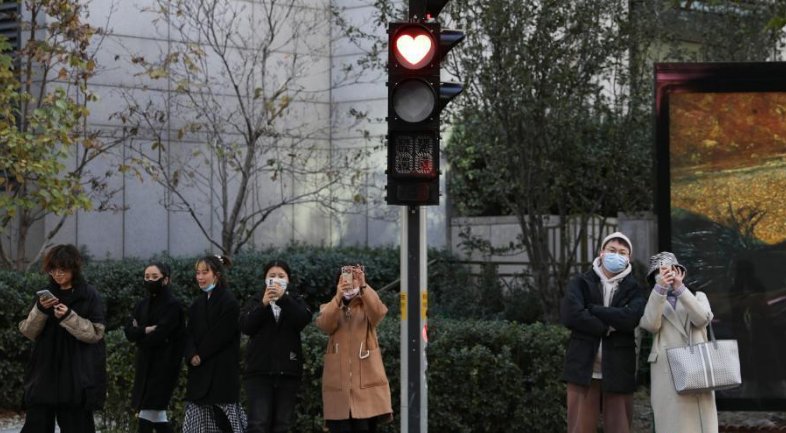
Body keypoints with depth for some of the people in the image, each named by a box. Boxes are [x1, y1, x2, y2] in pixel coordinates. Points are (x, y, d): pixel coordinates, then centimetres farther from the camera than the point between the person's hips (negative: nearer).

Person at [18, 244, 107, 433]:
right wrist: (40, 310, -12)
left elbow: (95, 333, -8)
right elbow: (28, 331, 6)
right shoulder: (47, 295, 11)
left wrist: (69, 317, -20)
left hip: (77, 375, -4)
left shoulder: (90, 296, -2)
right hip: (45, 372, 4)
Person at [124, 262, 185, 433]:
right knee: (157, 412, 10)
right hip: (145, 364, 7)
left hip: (164, 365, -7)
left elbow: (159, 335, -18)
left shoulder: (173, 305, -9)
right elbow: (128, 331, 2)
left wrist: (139, 334, -2)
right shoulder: (143, 305, 12)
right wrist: (146, 330, -15)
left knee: (148, 411, -10)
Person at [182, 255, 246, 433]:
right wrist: (192, 356, -10)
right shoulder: (197, 303, 15)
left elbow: (220, 335, -13)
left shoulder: (229, 302, -7)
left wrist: (200, 356, -9)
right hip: (199, 374, 7)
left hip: (222, 371, -7)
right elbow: (189, 334, 8)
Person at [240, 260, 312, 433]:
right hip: (260, 370, -2)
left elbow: (304, 319, -11)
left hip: (288, 371, 2)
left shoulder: (295, 301, 11)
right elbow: (245, 326, -8)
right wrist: (263, 304, -20)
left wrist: (283, 298, -22)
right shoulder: (255, 301, 10)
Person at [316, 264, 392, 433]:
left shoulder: (367, 306, 11)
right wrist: (338, 297, -23)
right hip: (338, 381, 1)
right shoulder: (329, 308, 14)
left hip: (366, 379, -1)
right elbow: (325, 325, -10)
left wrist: (363, 286, -28)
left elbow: (378, 312, -14)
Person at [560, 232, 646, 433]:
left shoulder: (634, 289, 10)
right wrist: (607, 326, -10)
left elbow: (631, 318, -12)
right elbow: (569, 314, -9)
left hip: (618, 370, 1)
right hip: (584, 367, -1)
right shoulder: (581, 283, 9)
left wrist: (591, 309, -8)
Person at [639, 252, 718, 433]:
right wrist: (660, 288, -15)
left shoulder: (697, 297, 19)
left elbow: (702, 318, -4)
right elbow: (650, 324, -8)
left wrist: (679, 288, -11)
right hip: (668, 376, -1)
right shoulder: (654, 302, 15)